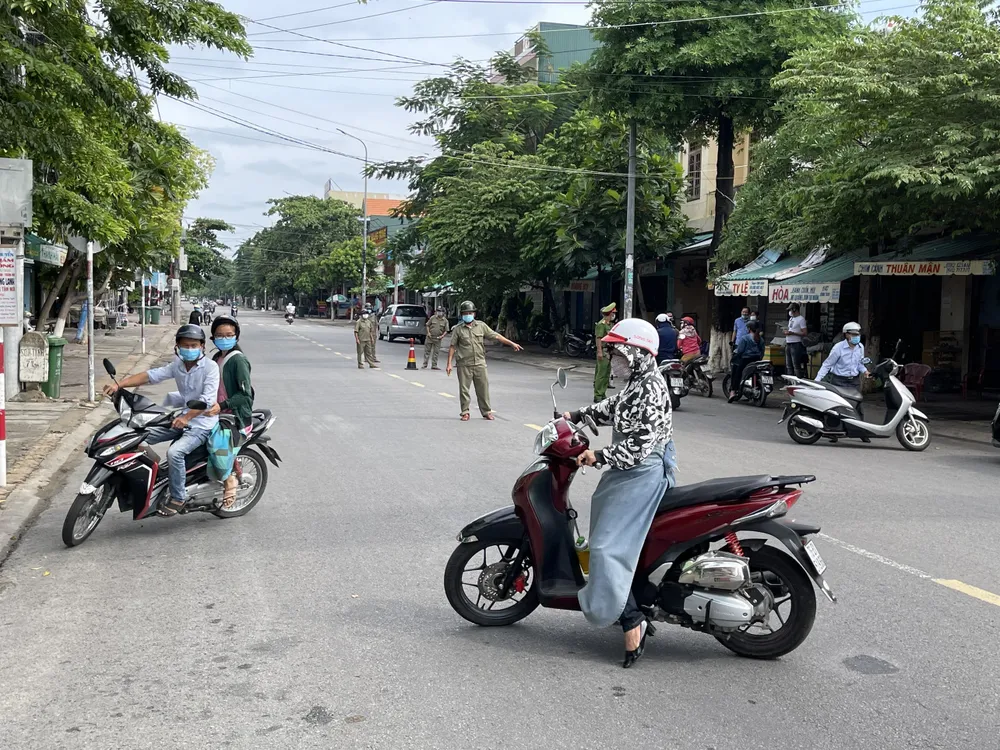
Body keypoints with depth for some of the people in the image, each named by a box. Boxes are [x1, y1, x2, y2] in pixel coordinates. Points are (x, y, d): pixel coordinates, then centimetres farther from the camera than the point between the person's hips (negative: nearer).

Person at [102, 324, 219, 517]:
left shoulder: (210, 367, -14)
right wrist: (118, 385, -17)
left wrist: (186, 417, -39)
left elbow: (208, 399, -25)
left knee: (175, 452, -28)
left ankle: (178, 497, -12)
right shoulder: (177, 365, 6)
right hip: (182, 417, 8)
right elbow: (151, 375, -5)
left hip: (202, 422, -8)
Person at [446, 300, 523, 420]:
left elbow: (495, 336, 9)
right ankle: (465, 413, 12)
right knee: (464, 389, 2)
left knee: (483, 388, 4)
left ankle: (486, 412, 14)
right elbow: (452, 347, 2)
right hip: (464, 365, -1)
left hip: (479, 364, 2)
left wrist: (512, 343, 5)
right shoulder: (458, 329, 3)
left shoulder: (481, 326, 8)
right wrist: (449, 364, -3)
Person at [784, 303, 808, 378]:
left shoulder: (801, 319, -8)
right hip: (788, 344, 9)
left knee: (796, 365, -11)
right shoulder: (791, 319, 18)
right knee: (788, 365, 11)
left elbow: (804, 333, -14)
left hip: (796, 344, -9)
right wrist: (786, 331, 4)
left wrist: (791, 333, -18)